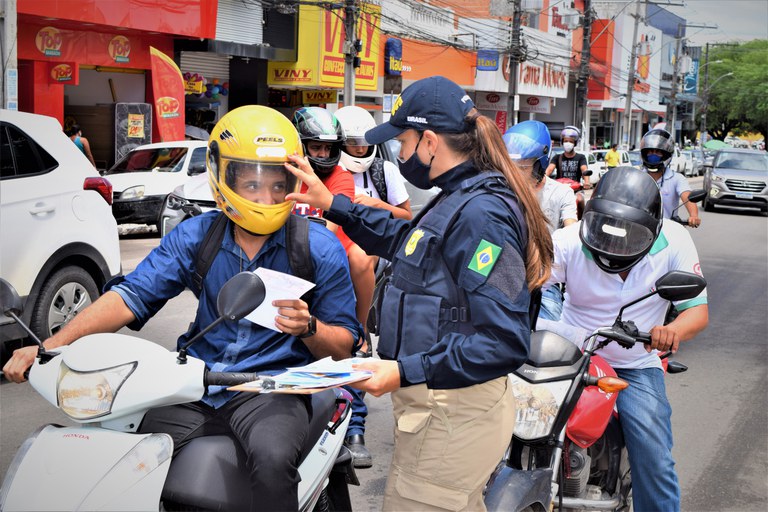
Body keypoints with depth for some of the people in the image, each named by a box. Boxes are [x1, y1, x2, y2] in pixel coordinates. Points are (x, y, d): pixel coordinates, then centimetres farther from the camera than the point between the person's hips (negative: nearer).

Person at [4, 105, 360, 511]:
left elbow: (344, 347, 2)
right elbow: (133, 294, -3)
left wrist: (309, 328, -21)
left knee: (272, 457, -35)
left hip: (273, 389, -3)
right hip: (197, 385, 4)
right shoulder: (196, 235, 6)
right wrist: (51, 346, -15)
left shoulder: (321, 248, -2)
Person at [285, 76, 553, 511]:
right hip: (449, 407, 10)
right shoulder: (459, 199, 10)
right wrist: (333, 204, 25)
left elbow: (504, 341, -27)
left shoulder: (481, 213, -22)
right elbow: (403, 239, 30)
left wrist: (406, 371, -28)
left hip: (450, 420, -10)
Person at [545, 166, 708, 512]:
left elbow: (698, 310, -12)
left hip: (635, 366, 0)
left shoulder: (674, 242, -12)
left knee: (655, 463, -12)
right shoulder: (569, 241, -14)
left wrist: (674, 331, -37)